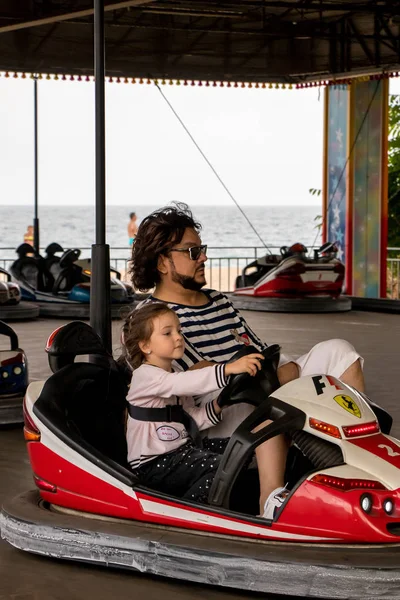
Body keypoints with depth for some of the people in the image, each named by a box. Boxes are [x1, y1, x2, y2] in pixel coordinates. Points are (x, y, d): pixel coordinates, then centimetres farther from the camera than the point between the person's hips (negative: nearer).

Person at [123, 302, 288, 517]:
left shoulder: (175, 378, 18)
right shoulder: (145, 376, -12)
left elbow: (193, 419, 12)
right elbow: (185, 382, -30)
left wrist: (218, 404, -6)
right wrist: (228, 369, -39)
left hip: (182, 453, 9)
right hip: (153, 466, -9)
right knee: (219, 466, -26)